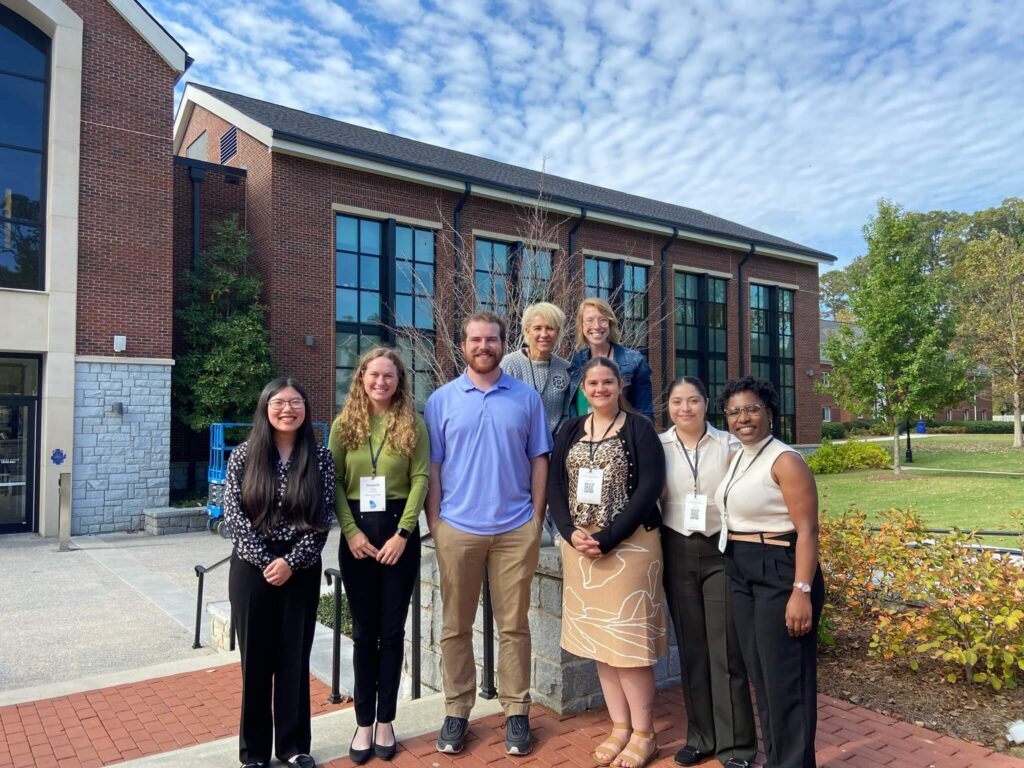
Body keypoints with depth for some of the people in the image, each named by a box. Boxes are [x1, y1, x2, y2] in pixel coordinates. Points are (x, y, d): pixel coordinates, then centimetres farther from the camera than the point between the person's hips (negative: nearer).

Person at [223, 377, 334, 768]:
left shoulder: (320, 457, -1)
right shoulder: (244, 455, -1)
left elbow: (322, 518, -3)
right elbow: (234, 515, -5)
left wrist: (291, 561, -12)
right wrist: (265, 561, -13)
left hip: (302, 570, 0)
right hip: (252, 568, 0)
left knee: (295, 657, 8)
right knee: (256, 658, 7)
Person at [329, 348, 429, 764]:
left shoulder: (413, 425, 1)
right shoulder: (344, 424, 4)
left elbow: (420, 479, -5)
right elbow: (333, 481, 0)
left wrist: (402, 533, -13)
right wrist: (350, 531, -11)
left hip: (399, 530, -1)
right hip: (356, 531, 1)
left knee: (392, 630, 7)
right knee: (364, 630, 8)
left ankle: (385, 721, 19)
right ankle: (363, 722, 19)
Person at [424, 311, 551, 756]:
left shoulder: (527, 398, 4)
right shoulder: (441, 400, 2)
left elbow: (539, 460, 6)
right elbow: (431, 466, 2)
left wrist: (537, 518, 2)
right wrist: (434, 523, -2)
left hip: (516, 529, 0)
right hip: (457, 528, 0)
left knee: (514, 625, 9)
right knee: (455, 627, 10)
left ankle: (517, 712, 22)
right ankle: (456, 712, 24)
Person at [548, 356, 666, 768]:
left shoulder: (639, 428, -4)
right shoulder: (570, 431, 10)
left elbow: (649, 489, -12)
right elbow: (554, 486, 6)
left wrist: (608, 539, -17)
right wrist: (571, 533, -10)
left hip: (628, 546, -5)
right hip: (579, 546, 5)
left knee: (627, 636, -1)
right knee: (597, 635, 10)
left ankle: (643, 734, 15)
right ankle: (620, 727, 24)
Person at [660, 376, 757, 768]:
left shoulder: (728, 444, -2)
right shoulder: (658, 447, 2)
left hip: (722, 550, -2)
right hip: (678, 552, 2)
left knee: (726, 648, 1)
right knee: (690, 646, 10)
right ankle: (701, 736, 24)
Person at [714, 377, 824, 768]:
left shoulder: (785, 461, -13)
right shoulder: (736, 459, 11)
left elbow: (807, 531, -18)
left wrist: (802, 591, -23)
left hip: (780, 573, -8)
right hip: (742, 576, 9)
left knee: (785, 676, 2)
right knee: (759, 672, 17)